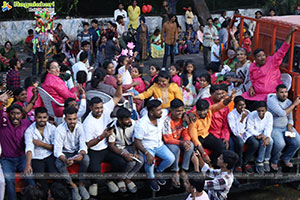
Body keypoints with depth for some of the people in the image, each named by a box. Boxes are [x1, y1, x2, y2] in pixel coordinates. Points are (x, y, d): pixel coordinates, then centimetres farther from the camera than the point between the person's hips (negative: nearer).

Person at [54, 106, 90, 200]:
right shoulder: (59, 130, -21)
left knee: (86, 158, -30)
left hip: (77, 152, 1)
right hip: (65, 153, -1)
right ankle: (73, 186, -13)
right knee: (59, 164, -32)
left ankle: (81, 185, -12)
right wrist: (65, 160, -47)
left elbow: (83, 145, -19)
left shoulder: (80, 126, -15)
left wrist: (81, 154, -44)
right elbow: (57, 151, -25)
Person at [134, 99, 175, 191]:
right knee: (150, 161, -33)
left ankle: (158, 172, 16)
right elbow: (137, 141, -20)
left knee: (171, 158, -14)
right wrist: (147, 153, -33)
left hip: (159, 145, 6)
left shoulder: (162, 116, -9)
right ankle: (151, 178, 1)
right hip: (147, 147, -5)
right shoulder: (141, 124, -24)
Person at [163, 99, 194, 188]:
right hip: (168, 141, -5)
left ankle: (183, 171, -14)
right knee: (175, 149, -36)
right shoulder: (167, 121, -26)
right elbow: (168, 139, -25)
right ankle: (175, 173, -14)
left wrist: (187, 140, -28)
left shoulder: (183, 118, -10)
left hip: (179, 139, 5)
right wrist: (181, 143, -39)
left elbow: (185, 132, -3)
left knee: (190, 145, -24)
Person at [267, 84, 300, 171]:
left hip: (286, 127, 6)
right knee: (280, 143, -31)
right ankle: (274, 161, 2)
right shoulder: (272, 100, -18)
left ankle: (286, 158, 14)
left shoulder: (288, 102, 4)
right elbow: (283, 113, -26)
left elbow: (290, 119, 10)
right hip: (274, 128, -6)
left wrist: (290, 128, -10)